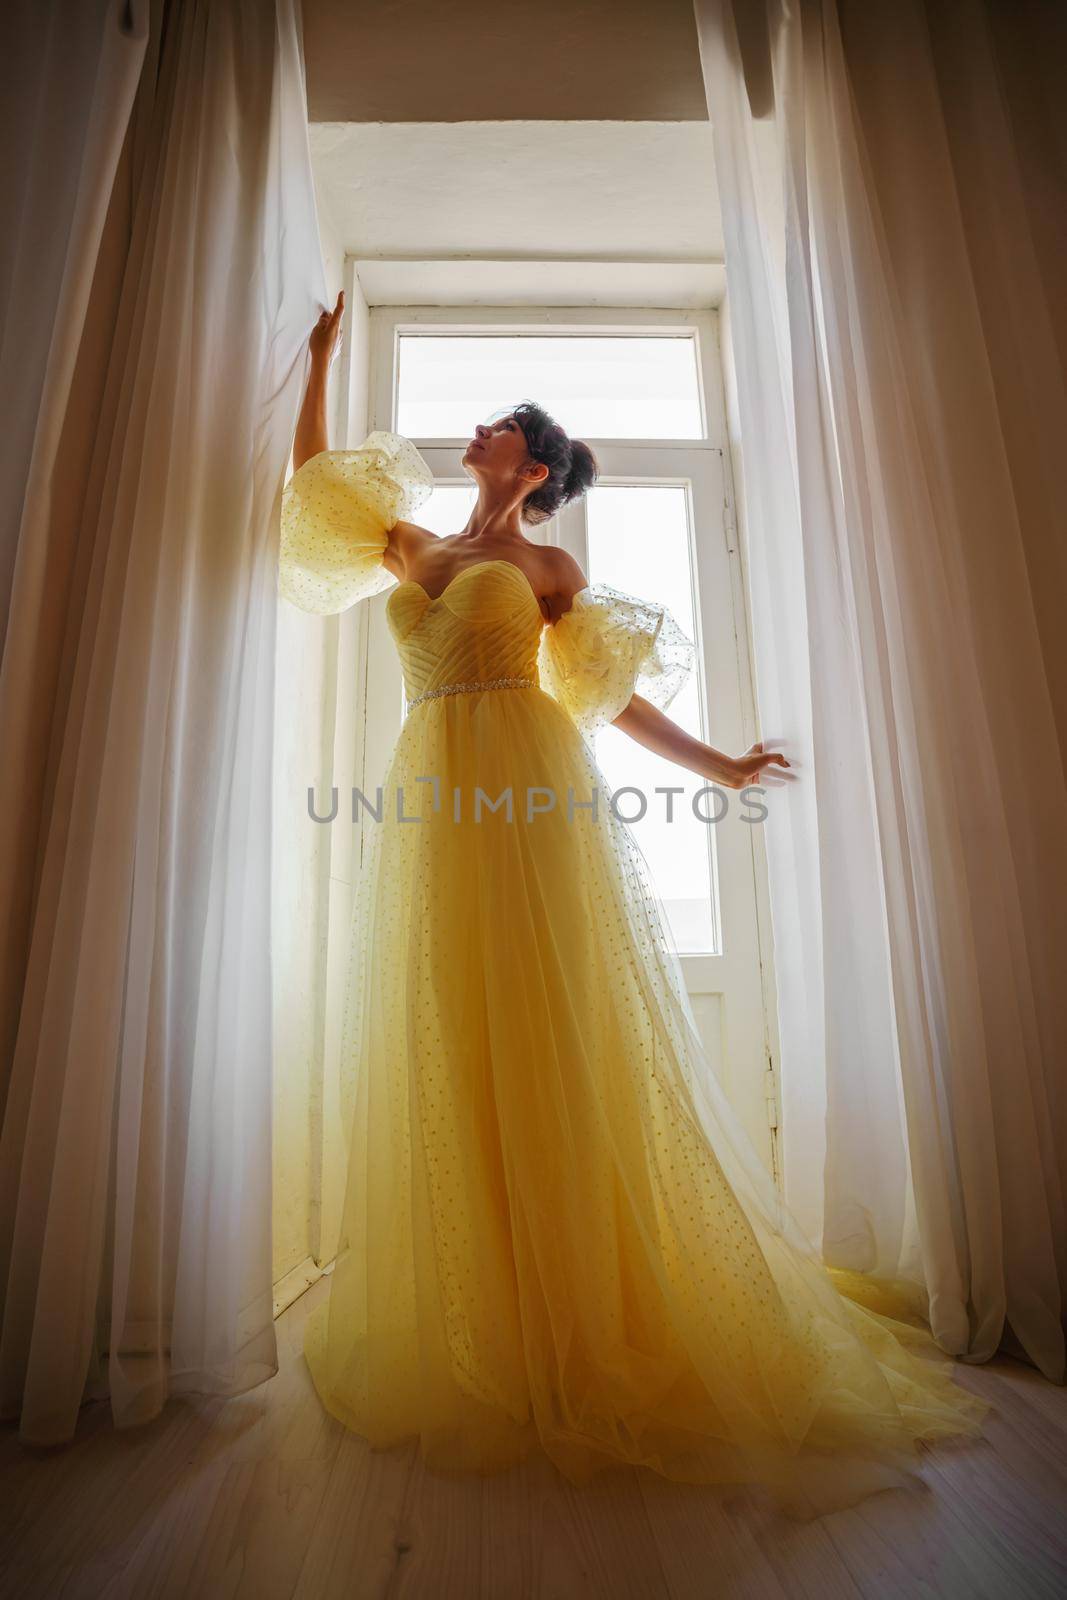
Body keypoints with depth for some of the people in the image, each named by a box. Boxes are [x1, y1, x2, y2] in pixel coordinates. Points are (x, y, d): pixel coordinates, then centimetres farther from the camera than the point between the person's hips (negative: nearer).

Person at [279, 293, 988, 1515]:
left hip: (530, 796, -4)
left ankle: (589, 1323, 7)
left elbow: (609, 694, 11)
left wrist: (712, 765, 6)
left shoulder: (548, 568, 14)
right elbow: (315, 475, 40)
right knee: (443, 1046, 3)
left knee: (553, 1039, -7)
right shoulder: (413, 550, 28)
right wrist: (323, 357, 46)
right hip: (429, 804, 5)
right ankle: (472, 1319, 17)